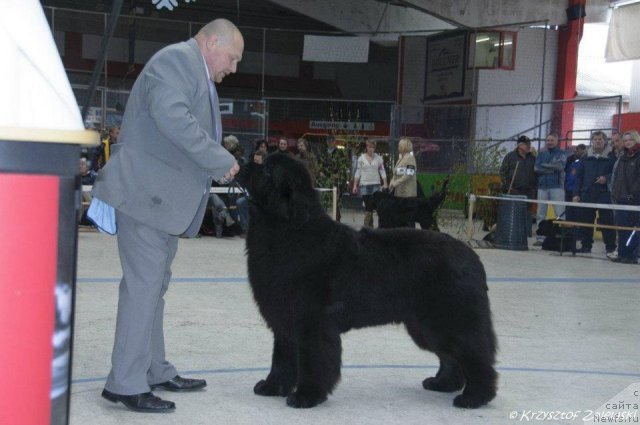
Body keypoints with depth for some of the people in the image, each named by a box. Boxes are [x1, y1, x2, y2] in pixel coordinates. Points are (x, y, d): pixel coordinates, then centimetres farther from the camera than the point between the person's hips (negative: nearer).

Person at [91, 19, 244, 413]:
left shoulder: (198, 73, 22)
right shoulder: (177, 58, -9)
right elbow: (172, 117, -25)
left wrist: (219, 165, 7)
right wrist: (221, 160, -19)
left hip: (166, 197, 11)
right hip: (147, 192, -10)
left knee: (154, 286, 14)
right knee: (144, 285, -10)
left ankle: (154, 371, 23)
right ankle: (126, 382, -5)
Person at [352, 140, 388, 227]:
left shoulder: (379, 158, 5)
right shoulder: (361, 158, 5)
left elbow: (382, 171, 6)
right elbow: (357, 172, 5)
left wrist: (385, 183, -2)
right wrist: (355, 185, 1)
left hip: (376, 184, 0)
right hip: (364, 184, 0)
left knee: (371, 205, -6)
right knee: (367, 205, -2)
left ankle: (367, 225, -3)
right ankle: (369, 224, 4)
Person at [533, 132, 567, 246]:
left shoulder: (561, 153, 6)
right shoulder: (541, 154, 15)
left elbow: (560, 166, -12)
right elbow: (536, 168, 1)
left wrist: (544, 165, -4)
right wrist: (551, 169, -9)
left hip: (557, 187, -4)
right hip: (542, 187, 4)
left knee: (560, 214, -9)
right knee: (540, 215, 4)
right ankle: (540, 238, 8)